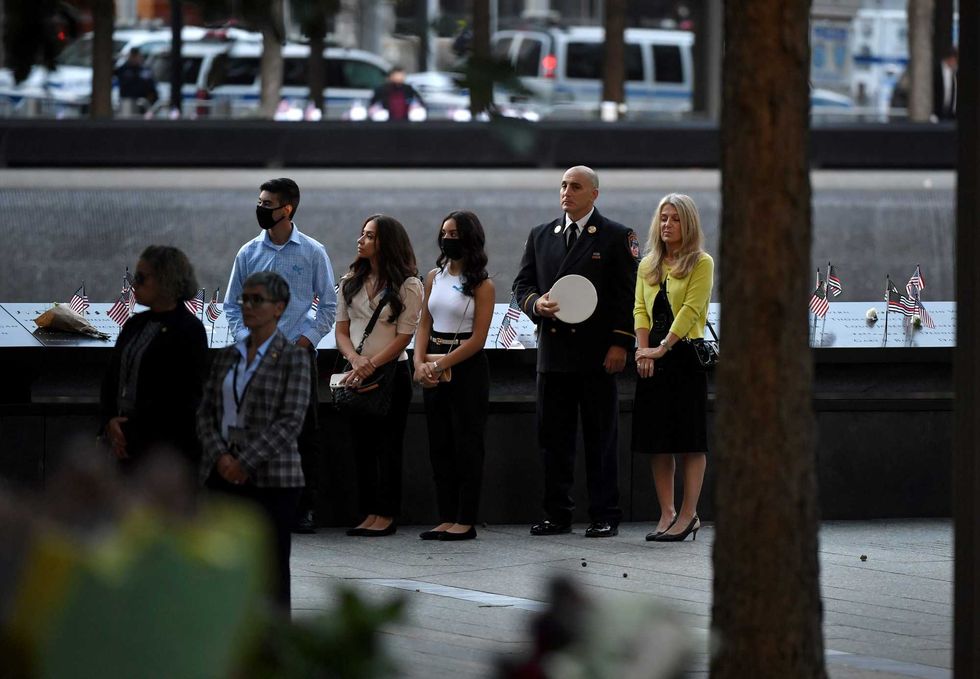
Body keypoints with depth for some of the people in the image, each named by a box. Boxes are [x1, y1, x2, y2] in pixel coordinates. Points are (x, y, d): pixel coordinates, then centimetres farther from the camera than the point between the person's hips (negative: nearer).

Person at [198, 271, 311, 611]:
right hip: (223, 475, 5)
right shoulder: (228, 356, 13)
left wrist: (246, 462, -15)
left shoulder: (292, 357, -4)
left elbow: (291, 420, -11)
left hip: (271, 479, -5)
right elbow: (206, 411, 10)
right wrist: (220, 456, -7)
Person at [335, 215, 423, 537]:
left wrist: (371, 364, -17)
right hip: (357, 374, 5)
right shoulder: (351, 281, 10)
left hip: (391, 373, -5)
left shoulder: (408, 285, -5)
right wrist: (356, 359, -11)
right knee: (362, 444, 5)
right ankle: (369, 514, 8)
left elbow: (404, 336, -9)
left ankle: (386, 516, 0)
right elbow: (341, 329, 8)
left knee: (388, 444, -3)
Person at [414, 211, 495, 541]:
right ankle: (447, 518, 11)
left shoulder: (481, 285, -6)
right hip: (434, 368, 6)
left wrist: (442, 364, -16)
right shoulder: (434, 277, 11)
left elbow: (478, 338, -11)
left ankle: (466, 521, 0)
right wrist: (420, 362, -7)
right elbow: (424, 324, 9)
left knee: (466, 442, -3)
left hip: (467, 367, -6)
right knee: (439, 443, 6)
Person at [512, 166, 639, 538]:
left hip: (597, 354, -4)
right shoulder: (540, 235, 14)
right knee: (553, 437, 5)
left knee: (601, 439, 0)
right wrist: (536, 304, -8)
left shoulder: (616, 237, 1)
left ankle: (605, 516, 4)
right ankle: (556, 514, 11)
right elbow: (522, 284, 15)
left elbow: (627, 294, -2)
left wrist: (620, 343, -10)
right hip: (553, 352, 4)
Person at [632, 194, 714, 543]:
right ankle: (667, 513, 8)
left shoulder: (701, 263, -2)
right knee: (657, 439, 4)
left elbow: (691, 309, -11)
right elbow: (641, 308, 8)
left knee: (690, 438, -5)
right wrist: (643, 349, -8)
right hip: (652, 359, 5)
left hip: (685, 354, -5)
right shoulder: (648, 266, 16)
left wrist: (663, 347, -18)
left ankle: (689, 514, -3)